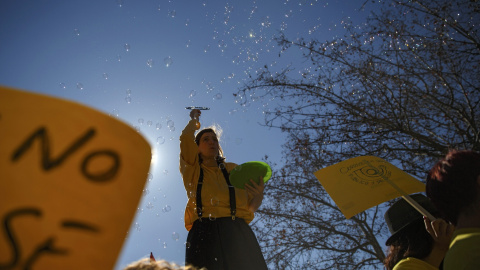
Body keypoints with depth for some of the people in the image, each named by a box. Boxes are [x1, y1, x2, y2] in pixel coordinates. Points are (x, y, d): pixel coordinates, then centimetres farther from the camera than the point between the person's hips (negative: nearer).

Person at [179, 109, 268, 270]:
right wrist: (194, 119, 24)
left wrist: (259, 194, -4)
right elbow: (186, 137, 4)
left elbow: (251, 207, 18)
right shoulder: (192, 169, 17)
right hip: (203, 232, -1)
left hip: (238, 234, 2)